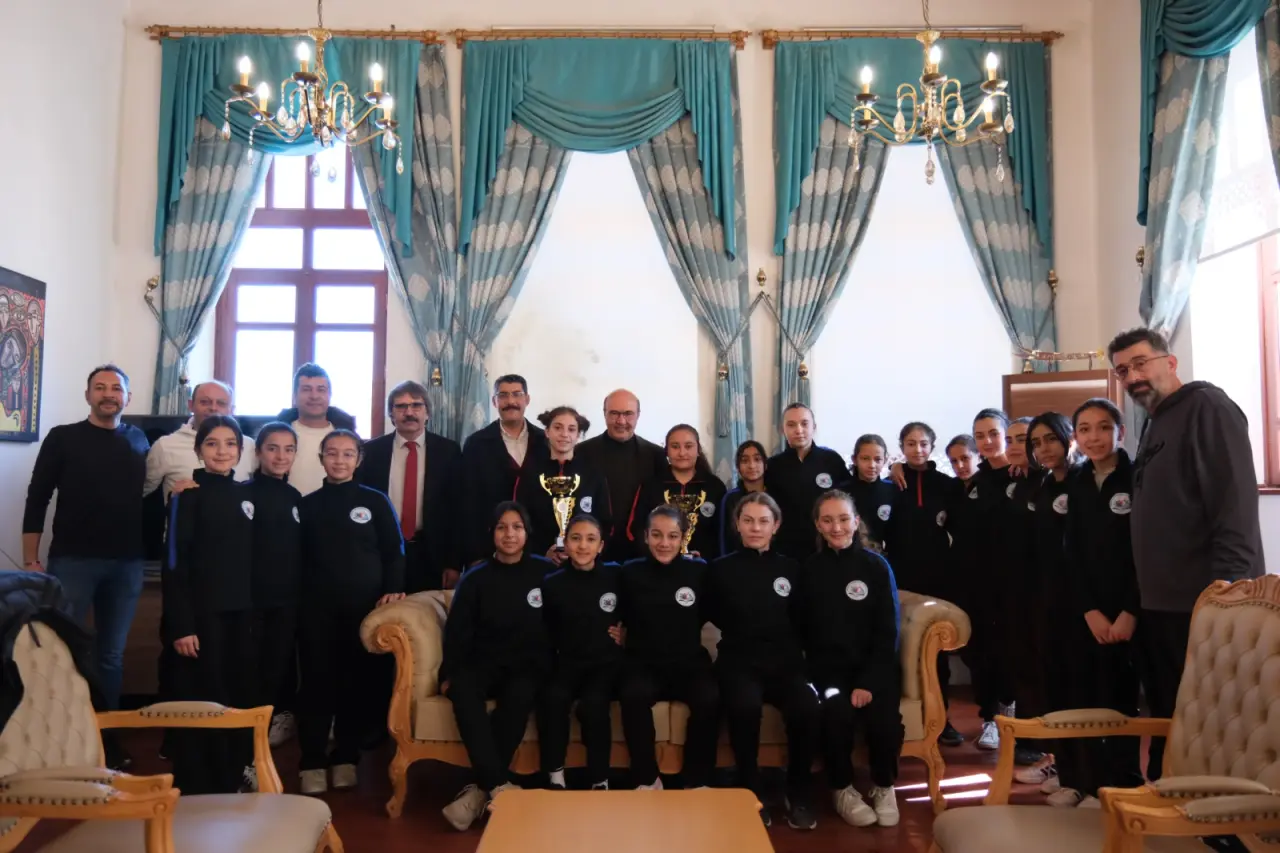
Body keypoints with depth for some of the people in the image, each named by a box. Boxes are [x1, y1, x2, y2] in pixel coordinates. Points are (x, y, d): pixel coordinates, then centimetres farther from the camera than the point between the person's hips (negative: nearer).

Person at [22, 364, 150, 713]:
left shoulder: (138, 440, 9)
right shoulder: (63, 438, 1)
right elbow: (37, 500, -1)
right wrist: (30, 560, -7)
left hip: (127, 564, 2)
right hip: (72, 560, -2)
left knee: (111, 654, 10)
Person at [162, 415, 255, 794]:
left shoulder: (246, 494, 11)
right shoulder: (188, 495, -6)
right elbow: (175, 563, -10)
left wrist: (255, 610, 12)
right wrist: (181, 624, -16)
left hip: (240, 614, 5)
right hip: (201, 614, -5)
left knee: (239, 698, 10)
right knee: (202, 701, 1)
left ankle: (232, 779, 25)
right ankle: (198, 787, 14)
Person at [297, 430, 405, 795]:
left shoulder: (376, 501, 5)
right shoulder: (307, 504, 10)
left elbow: (394, 550, 3)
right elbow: (298, 557, 11)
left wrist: (394, 588, -10)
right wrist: (298, 600, 2)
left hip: (365, 607, -1)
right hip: (317, 608, 1)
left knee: (358, 684, 5)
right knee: (316, 683, 1)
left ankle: (346, 758, 18)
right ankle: (312, 762, 10)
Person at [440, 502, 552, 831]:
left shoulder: (545, 571, 4)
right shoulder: (475, 578, 7)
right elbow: (457, 631, 5)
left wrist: (552, 667, -5)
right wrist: (450, 673, -8)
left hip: (530, 664, -1)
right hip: (484, 662, 2)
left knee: (519, 695, -36)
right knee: (463, 690, -33)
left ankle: (483, 790, -26)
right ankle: (500, 787, -33)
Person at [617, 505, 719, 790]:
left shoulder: (699, 571, 2)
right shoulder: (631, 573, 2)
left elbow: (703, 617, 12)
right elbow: (623, 620, 11)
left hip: (689, 662, 1)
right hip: (643, 663, 0)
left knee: (709, 698, -31)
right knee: (634, 696, -34)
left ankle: (697, 780, -11)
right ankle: (647, 779, -14)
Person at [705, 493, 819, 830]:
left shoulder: (790, 568, 12)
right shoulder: (721, 569, 8)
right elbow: (715, 617, 11)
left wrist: (791, 650, 0)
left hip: (785, 661, 2)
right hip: (738, 661, -1)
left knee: (807, 707, -31)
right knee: (745, 705, -36)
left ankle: (799, 794, -7)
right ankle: (751, 793, -13)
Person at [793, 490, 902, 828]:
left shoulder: (876, 565, 0)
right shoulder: (809, 569, 3)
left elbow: (888, 632, -2)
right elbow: (802, 631, 3)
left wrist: (868, 682, -14)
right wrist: (821, 679, -11)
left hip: (873, 666, 0)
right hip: (828, 668, 0)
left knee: (884, 718, -26)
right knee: (836, 711, -29)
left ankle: (884, 787, 6)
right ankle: (842, 788, -2)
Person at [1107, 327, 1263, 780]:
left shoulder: (1206, 406, -7)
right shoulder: (1155, 424, 19)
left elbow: (1235, 502, -18)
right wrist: (1142, 599, 15)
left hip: (1206, 604, -9)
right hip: (1163, 605, 9)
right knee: (1169, 721, 15)